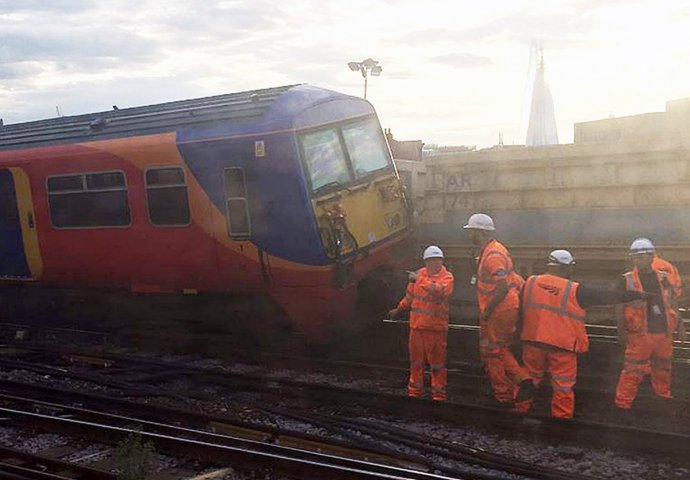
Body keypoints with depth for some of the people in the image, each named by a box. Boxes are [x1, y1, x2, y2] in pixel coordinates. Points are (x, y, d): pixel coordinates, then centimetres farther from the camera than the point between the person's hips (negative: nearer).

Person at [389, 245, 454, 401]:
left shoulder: (447, 277, -4)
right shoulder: (419, 273, 10)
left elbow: (440, 290, -26)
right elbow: (410, 295, 24)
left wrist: (420, 280, -23)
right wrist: (399, 309, 30)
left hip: (436, 326, -4)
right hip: (416, 325, 4)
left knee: (437, 360, 0)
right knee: (416, 359, 12)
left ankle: (439, 393, 12)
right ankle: (415, 390, 24)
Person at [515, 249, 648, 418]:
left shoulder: (530, 283, 0)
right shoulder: (575, 291, -10)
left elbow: (520, 309, 10)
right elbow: (606, 296, -3)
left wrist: (520, 336, 22)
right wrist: (636, 295, 8)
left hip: (532, 342, 4)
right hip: (563, 347, -4)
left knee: (530, 379, 20)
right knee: (563, 388, 10)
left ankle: (519, 411, 27)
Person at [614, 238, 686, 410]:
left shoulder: (663, 278, 8)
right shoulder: (627, 280, -4)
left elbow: (672, 304, 15)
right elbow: (620, 307, -4)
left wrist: (679, 326, 15)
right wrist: (621, 330, -11)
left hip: (664, 333, 5)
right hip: (640, 335, -4)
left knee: (663, 369, 20)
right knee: (633, 370, -4)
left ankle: (664, 397, 41)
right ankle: (623, 403, 5)